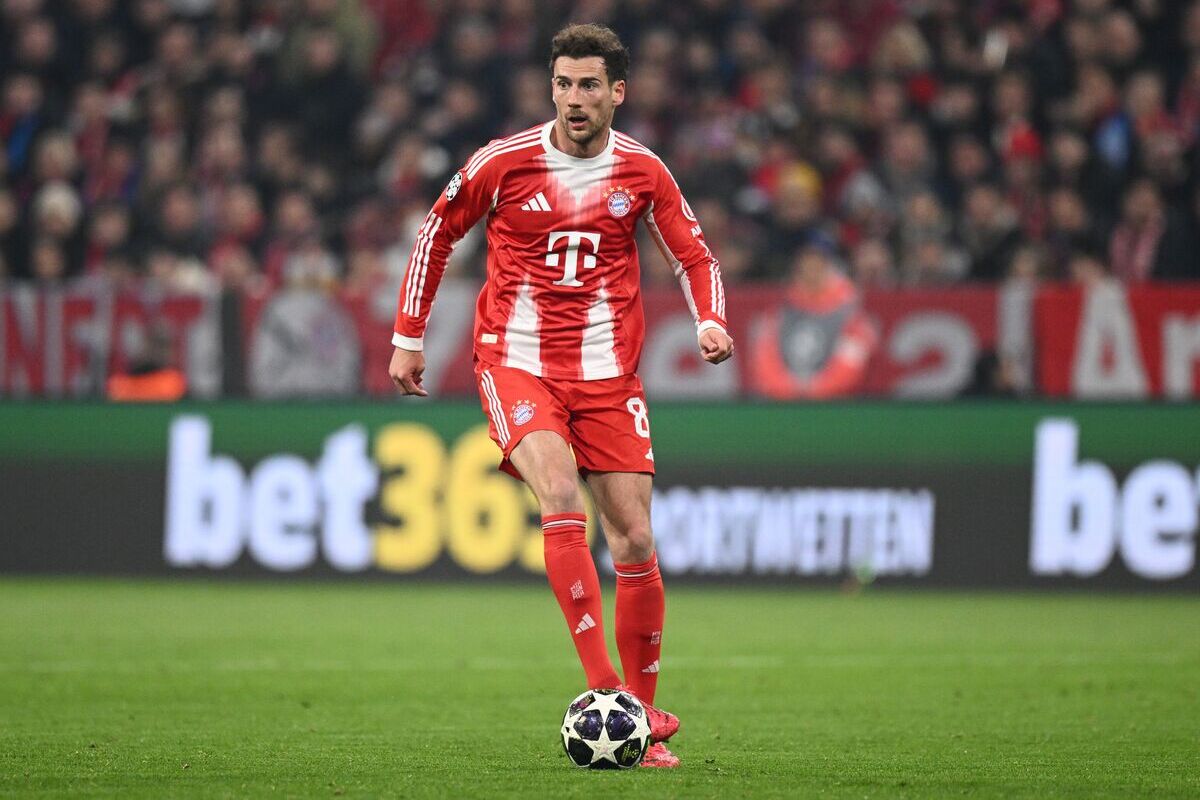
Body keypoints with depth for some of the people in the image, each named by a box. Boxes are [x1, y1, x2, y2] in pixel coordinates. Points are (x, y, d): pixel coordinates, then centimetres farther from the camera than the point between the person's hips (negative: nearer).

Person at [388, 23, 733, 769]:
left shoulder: (643, 172, 2)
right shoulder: (503, 163, -3)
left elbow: (694, 255, 12)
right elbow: (437, 233, 11)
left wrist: (710, 321, -8)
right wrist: (408, 337, 11)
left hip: (608, 373, 2)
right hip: (517, 364, -2)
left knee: (635, 540, -2)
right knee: (562, 500, -27)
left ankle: (643, 719, 13)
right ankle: (601, 685, -27)